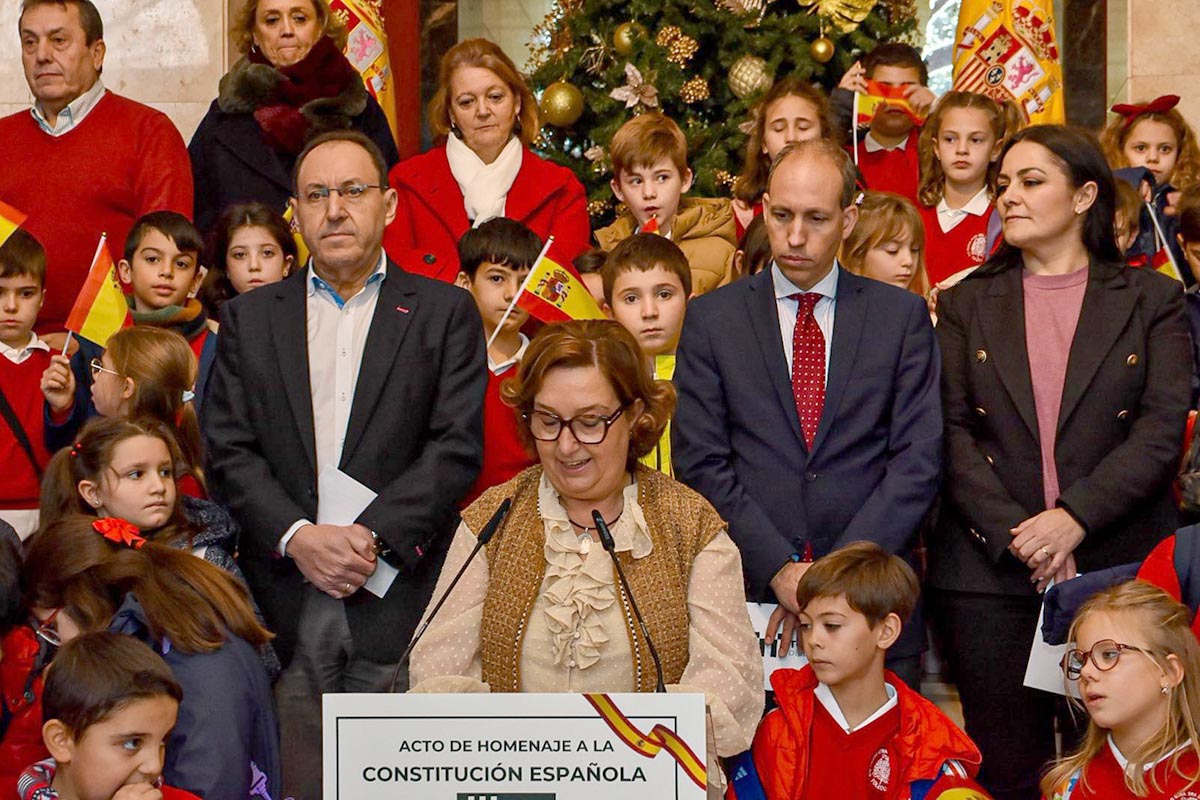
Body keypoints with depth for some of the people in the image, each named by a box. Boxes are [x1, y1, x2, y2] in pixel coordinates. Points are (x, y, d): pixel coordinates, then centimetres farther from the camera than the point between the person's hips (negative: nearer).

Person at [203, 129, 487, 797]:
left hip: (400, 598, -1)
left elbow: (457, 448, -2)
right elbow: (228, 452, 6)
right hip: (285, 598, 2)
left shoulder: (445, 311, 8)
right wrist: (297, 537, -10)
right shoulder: (248, 319, 14)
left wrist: (372, 535, -14)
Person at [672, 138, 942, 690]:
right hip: (749, 596, 0)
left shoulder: (902, 315, 7)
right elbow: (700, 463, 0)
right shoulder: (710, 319, 7)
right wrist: (781, 569, -11)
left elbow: (919, 459, 0)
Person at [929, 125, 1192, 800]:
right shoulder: (968, 303, 11)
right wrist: (1013, 535, -12)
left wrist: (1074, 518, -17)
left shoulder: (1152, 301, 7)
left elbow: (1163, 429, -4)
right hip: (989, 568, 1)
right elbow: (951, 431, 1)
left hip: (1120, 564, -1)